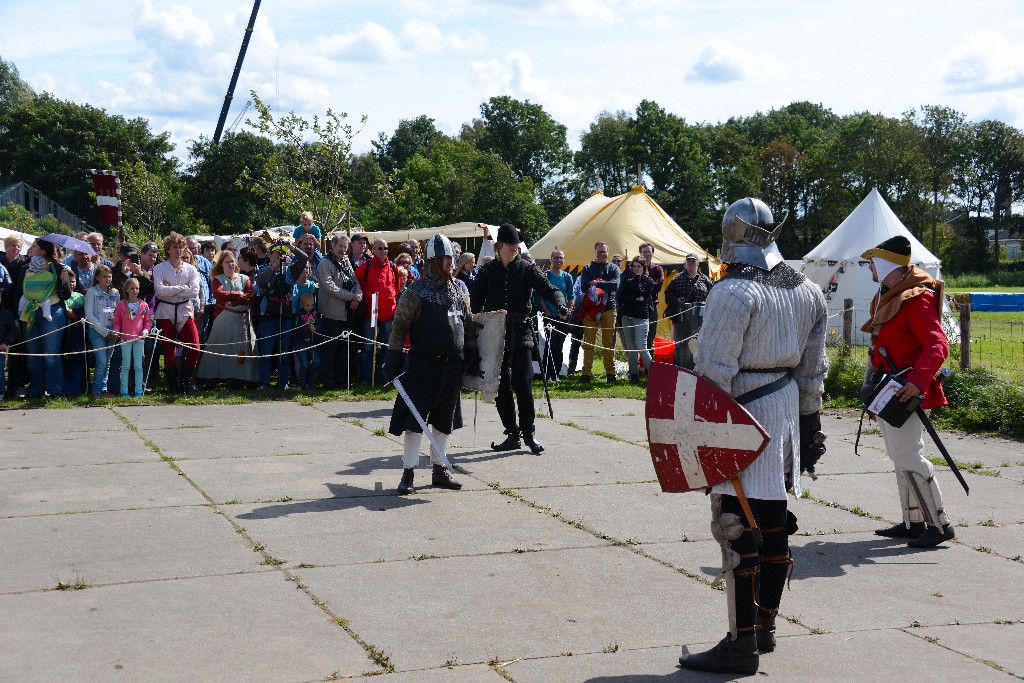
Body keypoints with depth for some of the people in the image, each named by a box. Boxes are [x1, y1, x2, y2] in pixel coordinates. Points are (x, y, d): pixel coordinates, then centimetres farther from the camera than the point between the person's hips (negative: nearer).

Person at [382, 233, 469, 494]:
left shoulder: (457, 292, 10)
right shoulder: (417, 292, -9)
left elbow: (467, 326, 19)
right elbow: (399, 326, -8)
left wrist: (472, 356, 15)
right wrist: (393, 359, -12)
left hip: (451, 365, 6)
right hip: (423, 364, -6)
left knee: (444, 420, 13)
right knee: (415, 417, -4)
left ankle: (439, 469, 24)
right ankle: (408, 472, 3)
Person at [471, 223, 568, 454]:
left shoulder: (527, 268, 3)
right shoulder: (487, 271, 8)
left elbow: (549, 289, -6)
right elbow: (476, 301, 12)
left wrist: (561, 307, -26)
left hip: (520, 333, -2)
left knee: (523, 383, -9)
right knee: (501, 386, 4)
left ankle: (528, 433, 3)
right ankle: (512, 434, 13)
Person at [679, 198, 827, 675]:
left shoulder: (733, 292, -16)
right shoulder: (807, 291, 9)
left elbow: (714, 371, -18)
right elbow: (812, 369, 14)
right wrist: (809, 424, 21)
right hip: (786, 409, 8)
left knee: (738, 530, -4)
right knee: (774, 524, 15)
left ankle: (742, 643, -2)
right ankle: (765, 626, 27)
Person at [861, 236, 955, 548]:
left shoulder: (916, 299, -17)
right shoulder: (887, 296, 15)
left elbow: (937, 345, -26)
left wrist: (918, 380, -38)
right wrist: (875, 378, 22)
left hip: (904, 391, -10)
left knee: (908, 457, -11)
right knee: (899, 456, 13)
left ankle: (940, 524, -4)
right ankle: (913, 522, 19)